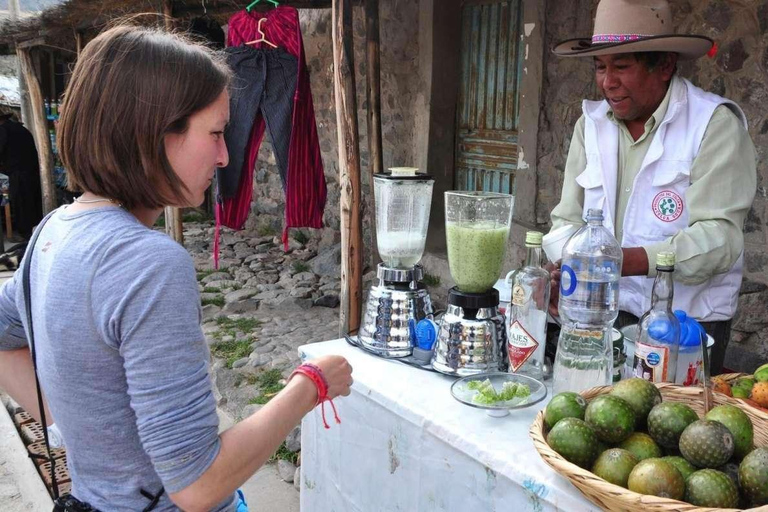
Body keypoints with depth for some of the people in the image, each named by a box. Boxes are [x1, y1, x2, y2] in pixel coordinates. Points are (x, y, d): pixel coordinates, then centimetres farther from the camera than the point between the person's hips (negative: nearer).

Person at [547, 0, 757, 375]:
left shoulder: (717, 123, -10)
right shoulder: (591, 124, 5)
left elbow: (719, 238, -19)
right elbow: (569, 219, 4)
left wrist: (620, 261, -33)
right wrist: (560, 273, -18)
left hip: (687, 326, -3)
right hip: (604, 314, 3)